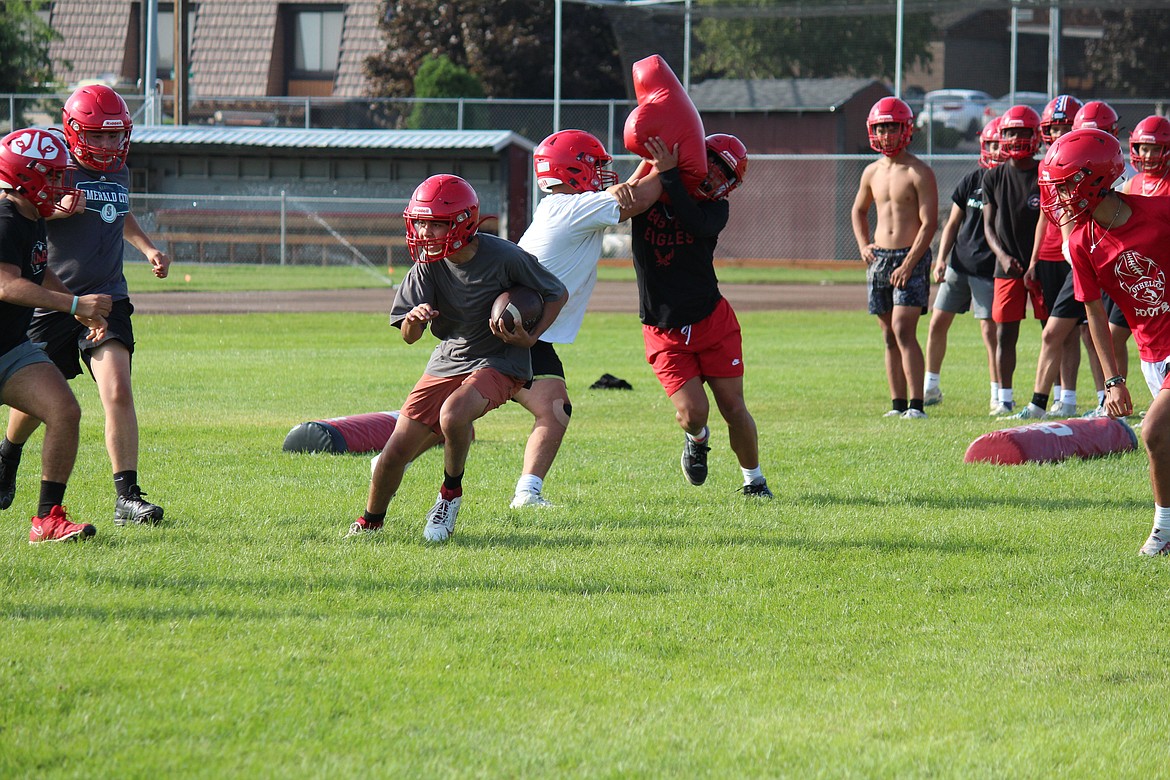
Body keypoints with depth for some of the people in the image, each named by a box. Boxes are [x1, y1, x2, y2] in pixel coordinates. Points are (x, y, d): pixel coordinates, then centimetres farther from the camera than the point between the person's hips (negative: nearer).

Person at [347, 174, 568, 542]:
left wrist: (531, 338, -16)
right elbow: (409, 336, -9)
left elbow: (558, 294, -3)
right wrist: (414, 319, -33)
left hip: (499, 363, -4)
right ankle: (369, 523, 26)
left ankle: (451, 494, -6)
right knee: (395, 453, -2)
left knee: (453, 415, -35)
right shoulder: (428, 265, -8)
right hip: (448, 360, 4)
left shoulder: (503, 257, -19)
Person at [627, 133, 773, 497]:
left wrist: (670, 173, -32)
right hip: (664, 331, -1)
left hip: (712, 320, 1)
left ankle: (754, 481, 23)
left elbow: (697, 224, -27)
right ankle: (697, 440, 27)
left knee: (733, 408, 2)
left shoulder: (715, 209, -5)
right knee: (692, 412, -10)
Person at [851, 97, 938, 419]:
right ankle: (898, 404, 11)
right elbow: (859, 211, 29)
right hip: (879, 258, 6)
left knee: (903, 331, -16)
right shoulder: (872, 172, 12)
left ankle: (916, 404, -17)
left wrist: (909, 263, -18)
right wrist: (863, 246, 13)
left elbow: (929, 223, -12)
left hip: (911, 258, -6)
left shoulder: (919, 173, -8)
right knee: (889, 335, 7)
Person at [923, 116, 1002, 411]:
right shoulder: (972, 180, 5)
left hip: (989, 268, -4)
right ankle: (930, 387, 21)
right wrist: (941, 258, 2)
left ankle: (998, 395, 6)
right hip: (959, 264, 4)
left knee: (990, 330, -5)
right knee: (938, 323, 7)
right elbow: (953, 223, 11)